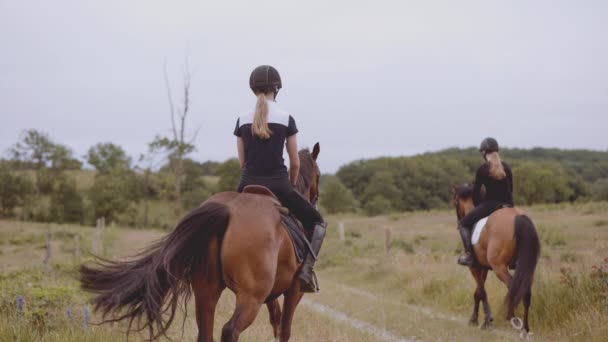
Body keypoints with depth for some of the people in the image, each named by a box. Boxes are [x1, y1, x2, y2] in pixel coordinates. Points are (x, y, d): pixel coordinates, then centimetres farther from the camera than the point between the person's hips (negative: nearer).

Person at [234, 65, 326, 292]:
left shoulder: (242, 120, 4)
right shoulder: (286, 119, -2)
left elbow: (242, 162, 9)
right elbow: (295, 163, 1)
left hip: (249, 186, 3)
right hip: (278, 184, -3)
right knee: (317, 223, 15)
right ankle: (306, 269, -4)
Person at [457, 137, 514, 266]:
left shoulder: (483, 169, -7)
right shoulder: (506, 167, 7)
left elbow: (476, 191, -1)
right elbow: (510, 189, 13)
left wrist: (477, 205, 16)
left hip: (490, 204, -5)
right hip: (507, 205, 5)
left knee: (463, 223, 8)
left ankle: (468, 254, -7)